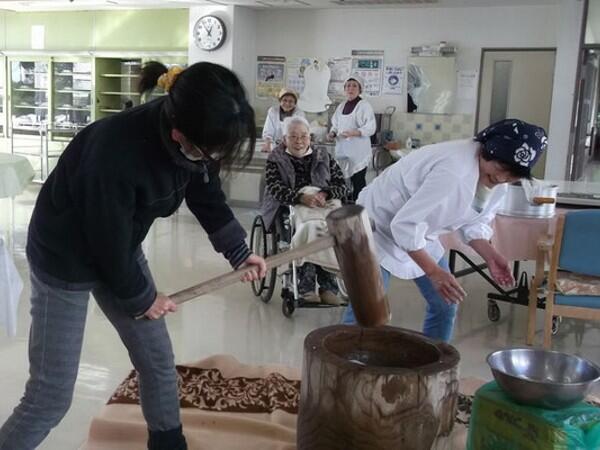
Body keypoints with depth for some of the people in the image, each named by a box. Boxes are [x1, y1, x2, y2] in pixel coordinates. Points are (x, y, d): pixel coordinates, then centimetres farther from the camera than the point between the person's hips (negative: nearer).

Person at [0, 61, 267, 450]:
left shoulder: (194, 140, -17)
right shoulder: (115, 154, -39)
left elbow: (208, 198, 4)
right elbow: (108, 241, -24)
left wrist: (239, 252, 5)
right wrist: (141, 298, -9)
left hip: (120, 248, 7)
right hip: (65, 258, -6)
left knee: (158, 360, 14)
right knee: (52, 393, 0)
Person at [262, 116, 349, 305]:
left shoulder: (324, 158, 20)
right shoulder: (275, 160, 13)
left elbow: (343, 185, 11)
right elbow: (275, 189, -5)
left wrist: (324, 194, -12)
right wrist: (301, 198, -25)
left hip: (324, 207, 2)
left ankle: (327, 286, -27)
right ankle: (306, 285, -29)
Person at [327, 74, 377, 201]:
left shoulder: (364, 106, -5)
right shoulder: (341, 106, 14)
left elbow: (371, 128, -12)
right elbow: (335, 124, 23)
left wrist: (353, 133, -25)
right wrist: (333, 133, 1)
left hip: (358, 152, -6)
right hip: (342, 150, 6)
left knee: (358, 183, -6)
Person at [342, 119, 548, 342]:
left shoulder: (498, 182, -7)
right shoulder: (454, 171, -37)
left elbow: (473, 222, 7)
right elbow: (405, 224, -35)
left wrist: (490, 256, -10)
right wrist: (434, 271, -31)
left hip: (420, 234, 9)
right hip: (380, 226, -9)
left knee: (444, 307, 9)